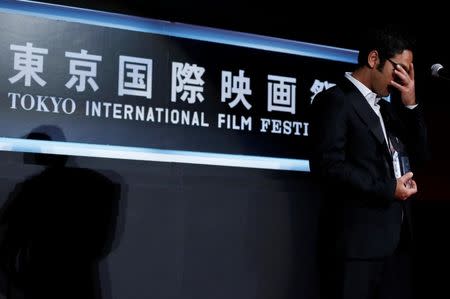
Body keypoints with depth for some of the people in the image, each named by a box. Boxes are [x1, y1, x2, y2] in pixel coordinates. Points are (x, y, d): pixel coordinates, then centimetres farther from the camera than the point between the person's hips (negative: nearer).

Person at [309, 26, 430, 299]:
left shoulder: (387, 107, 20)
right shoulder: (335, 100, -5)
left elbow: (420, 158, 16)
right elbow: (328, 165, -16)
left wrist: (411, 104, 7)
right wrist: (388, 189, -12)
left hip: (397, 239, 8)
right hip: (357, 240, -8)